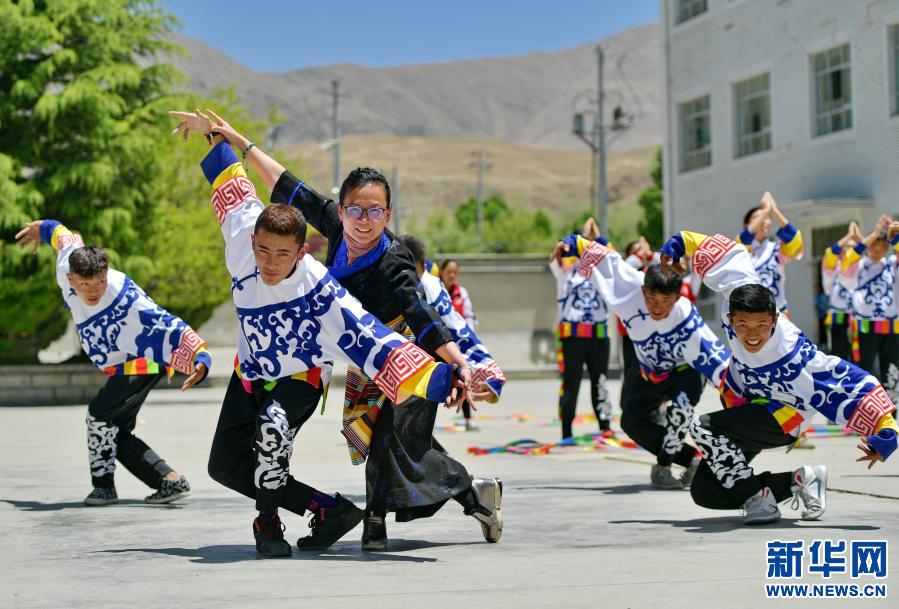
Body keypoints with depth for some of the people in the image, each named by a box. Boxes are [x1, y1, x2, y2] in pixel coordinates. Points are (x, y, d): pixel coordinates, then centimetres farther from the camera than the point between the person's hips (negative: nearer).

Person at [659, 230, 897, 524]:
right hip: (743, 402, 7)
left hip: (781, 419, -7)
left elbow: (851, 382, -36)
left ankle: (757, 497, -16)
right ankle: (798, 480, 14)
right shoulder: (738, 288, -27)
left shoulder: (796, 361, -38)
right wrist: (679, 243, 1)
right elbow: (725, 251, -11)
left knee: (705, 426, -32)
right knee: (705, 492, 5)